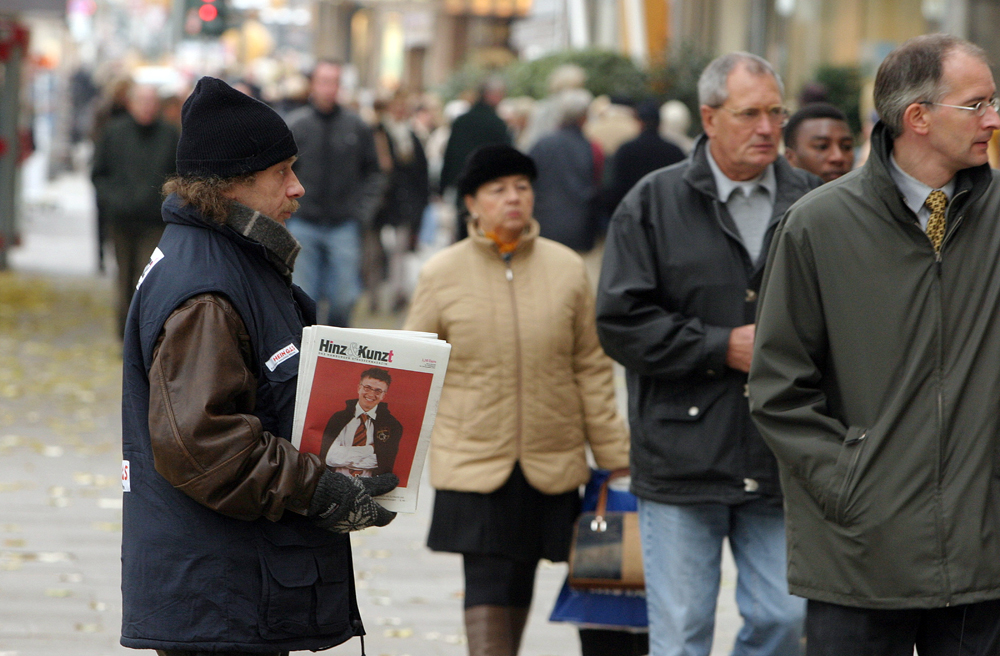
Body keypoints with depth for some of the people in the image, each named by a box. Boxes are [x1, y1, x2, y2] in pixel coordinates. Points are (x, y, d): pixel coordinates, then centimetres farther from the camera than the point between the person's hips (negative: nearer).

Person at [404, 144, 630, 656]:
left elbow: (591, 369, 7)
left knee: (519, 584, 11)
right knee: (487, 587, -10)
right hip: (473, 464, -2)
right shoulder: (442, 274, -2)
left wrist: (614, 457, 7)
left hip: (551, 463, 2)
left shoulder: (567, 269, 3)